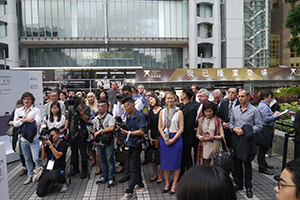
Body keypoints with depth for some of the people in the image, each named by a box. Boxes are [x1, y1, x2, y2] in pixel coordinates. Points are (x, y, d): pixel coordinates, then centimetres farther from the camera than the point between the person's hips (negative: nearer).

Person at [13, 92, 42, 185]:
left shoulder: (36, 110, -4)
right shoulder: (18, 110, 8)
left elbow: (38, 123, -17)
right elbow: (15, 124, -2)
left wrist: (22, 120, -10)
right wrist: (26, 120, -16)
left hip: (34, 138, -4)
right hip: (23, 138, 4)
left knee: (36, 158, -6)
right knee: (27, 159, 15)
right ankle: (30, 176, 29)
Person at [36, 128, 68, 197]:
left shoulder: (63, 143, 0)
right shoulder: (49, 143, 13)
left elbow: (58, 156, -14)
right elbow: (42, 157, 10)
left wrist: (50, 145, -16)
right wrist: (43, 145, 0)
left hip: (58, 168, -4)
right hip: (47, 169, 4)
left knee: (53, 177, -42)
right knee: (40, 193, -12)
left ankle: (65, 181, -7)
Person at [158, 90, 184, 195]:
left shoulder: (179, 112, -4)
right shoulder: (162, 112, 6)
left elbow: (181, 129, -6)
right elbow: (160, 127, 6)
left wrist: (172, 140, -13)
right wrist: (165, 138, -8)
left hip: (176, 138, -3)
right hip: (164, 138, 3)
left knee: (176, 162, 4)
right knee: (165, 161, 9)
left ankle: (174, 184, 19)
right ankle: (167, 183, 24)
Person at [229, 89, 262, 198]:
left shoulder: (254, 110, -6)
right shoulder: (235, 109, 7)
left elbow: (259, 126, -5)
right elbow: (231, 123, 14)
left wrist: (246, 131, -16)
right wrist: (234, 128, -7)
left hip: (247, 139, -4)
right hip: (236, 138, 4)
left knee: (247, 163, 3)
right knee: (237, 162, 12)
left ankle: (248, 187, 19)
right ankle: (239, 184, 27)